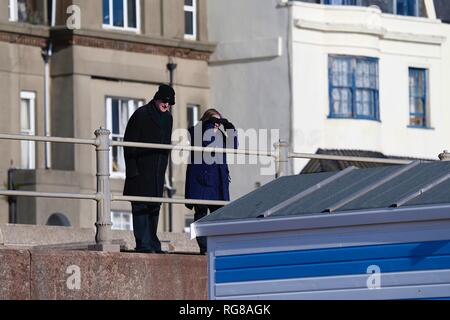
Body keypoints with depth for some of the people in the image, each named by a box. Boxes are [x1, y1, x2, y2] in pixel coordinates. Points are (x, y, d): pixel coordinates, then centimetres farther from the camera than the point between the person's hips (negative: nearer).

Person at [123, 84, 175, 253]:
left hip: (157, 173, 7)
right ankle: (143, 244, -11)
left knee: (155, 207, 9)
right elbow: (129, 143, -9)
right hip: (141, 171, -7)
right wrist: (132, 169, -14)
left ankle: (153, 244, 13)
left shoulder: (167, 118, 15)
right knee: (141, 207, -9)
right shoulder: (141, 115, -6)